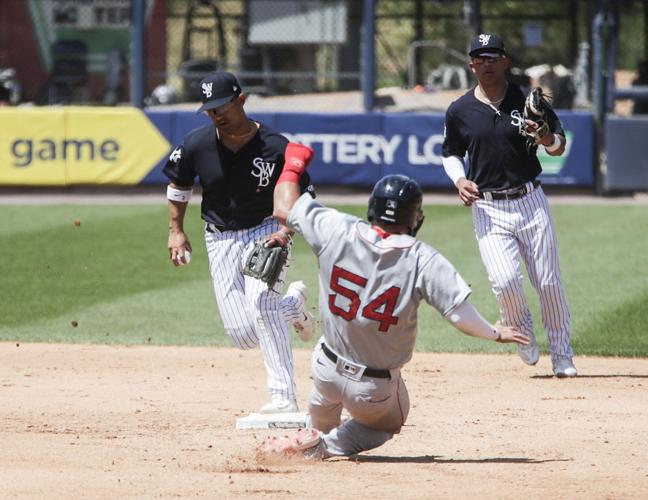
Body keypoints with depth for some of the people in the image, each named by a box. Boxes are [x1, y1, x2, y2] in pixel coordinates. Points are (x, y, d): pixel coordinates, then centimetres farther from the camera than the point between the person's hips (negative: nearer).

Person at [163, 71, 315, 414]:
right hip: (221, 240, 4)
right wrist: (176, 230, 7)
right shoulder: (196, 145, -9)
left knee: (260, 302, -30)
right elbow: (178, 184, 12)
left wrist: (286, 231, -25)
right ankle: (292, 303, 32)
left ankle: (284, 397, -28)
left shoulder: (275, 147, -18)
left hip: (266, 231, -4)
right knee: (244, 336, -2)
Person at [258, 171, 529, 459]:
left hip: (326, 372, 3)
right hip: (376, 391, -3)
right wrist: (495, 334, -2)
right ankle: (323, 447, 5)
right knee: (387, 424, 28)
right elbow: (460, 315, -22)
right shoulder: (423, 260, -21)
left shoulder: (338, 232, -16)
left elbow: (284, 209, -3)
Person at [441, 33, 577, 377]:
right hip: (488, 209, 0)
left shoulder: (528, 101, -1)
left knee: (549, 282, 1)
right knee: (504, 280, -17)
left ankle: (562, 356, 17)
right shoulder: (459, 111, 2)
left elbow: (559, 145, 3)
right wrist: (460, 180, -5)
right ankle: (521, 332, 15)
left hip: (530, 201, 0)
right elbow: (451, 154, 15)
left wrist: (546, 139, -21)